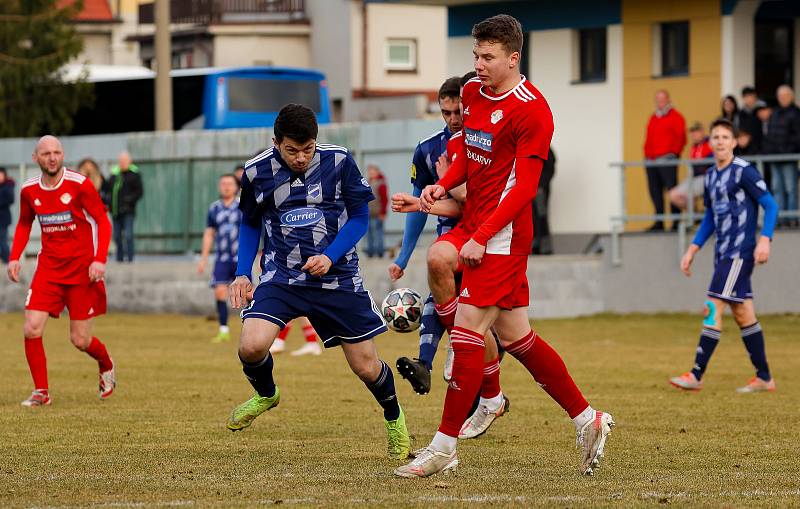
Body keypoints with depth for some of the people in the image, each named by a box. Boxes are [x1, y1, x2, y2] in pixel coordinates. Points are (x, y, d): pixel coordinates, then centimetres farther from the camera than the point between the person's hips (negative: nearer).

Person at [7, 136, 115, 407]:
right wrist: (15, 257, 6)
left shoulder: (79, 184, -11)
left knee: (80, 340, -1)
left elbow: (103, 221, -7)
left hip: (82, 270, -3)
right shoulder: (29, 190, 2)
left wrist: (100, 259, -19)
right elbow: (24, 224, 19)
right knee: (31, 329, -13)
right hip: (49, 268, 4)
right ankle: (41, 392, 1)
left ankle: (107, 366, 33)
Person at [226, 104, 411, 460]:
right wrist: (242, 274, 1)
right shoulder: (257, 172, -4)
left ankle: (394, 419, 35)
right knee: (251, 346, -22)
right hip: (281, 277, 1)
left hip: (337, 278, -1)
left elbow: (360, 216, 0)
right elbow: (250, 224, 13)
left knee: (366, 366, 2)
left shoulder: (339, 161, -9)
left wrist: (330, 256, -15)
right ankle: (265, 394, 13)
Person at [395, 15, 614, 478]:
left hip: (503, 232, -8)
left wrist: (481, 238, -21)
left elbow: (524, 186, -16)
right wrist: (444, 185, 5)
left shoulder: (531, 110, -13)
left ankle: (445, 449, -4)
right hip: (473, 224, 8)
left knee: (468, 331, -9)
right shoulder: (473, 93, 12)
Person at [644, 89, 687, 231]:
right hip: (651, 161, 7)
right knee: (655, 191, 4)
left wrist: (673, 153, -10)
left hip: (667, 160, -7)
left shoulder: (675, 117, 1)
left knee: (672, 189, -9)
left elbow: (681, 138, -4)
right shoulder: (653, 118, 21)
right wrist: (647, 155, 12)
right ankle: (659, 222, 7)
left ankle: (676, 221, -8)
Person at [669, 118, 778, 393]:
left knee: (714, 308, -12)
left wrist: (764, 239, -21)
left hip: (740, 252, -8)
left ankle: (696, 375, -13)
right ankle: (764, 378, 14)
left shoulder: (744, 172, -10)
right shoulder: (711, 176, 14)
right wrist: (693, 249, 20)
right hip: (723, 253, 8)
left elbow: (770, 204, -10)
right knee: (743, 314, 9)